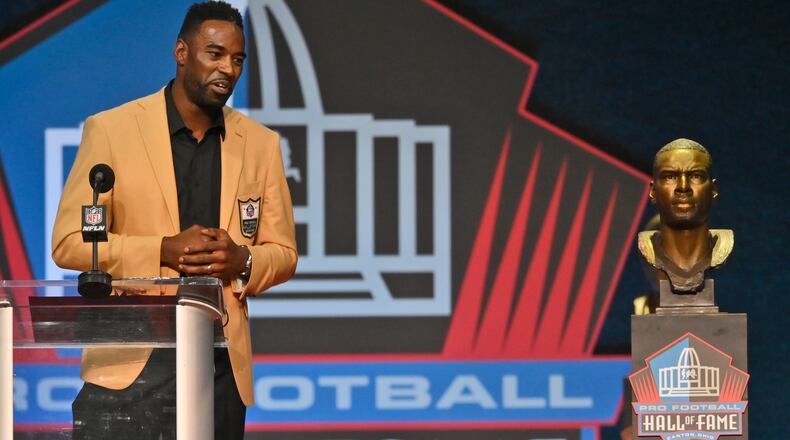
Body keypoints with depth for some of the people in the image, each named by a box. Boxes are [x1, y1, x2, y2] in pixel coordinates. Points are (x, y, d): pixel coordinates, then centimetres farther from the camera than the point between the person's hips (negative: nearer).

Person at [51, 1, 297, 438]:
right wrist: (163, 251, -15)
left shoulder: (261, 143, 11)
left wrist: (242, 262, -9)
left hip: (221, 365, 3)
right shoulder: (110, 130, 1)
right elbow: (68, 242, -2)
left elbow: (283, 252, 15)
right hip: (130, 362, -3)